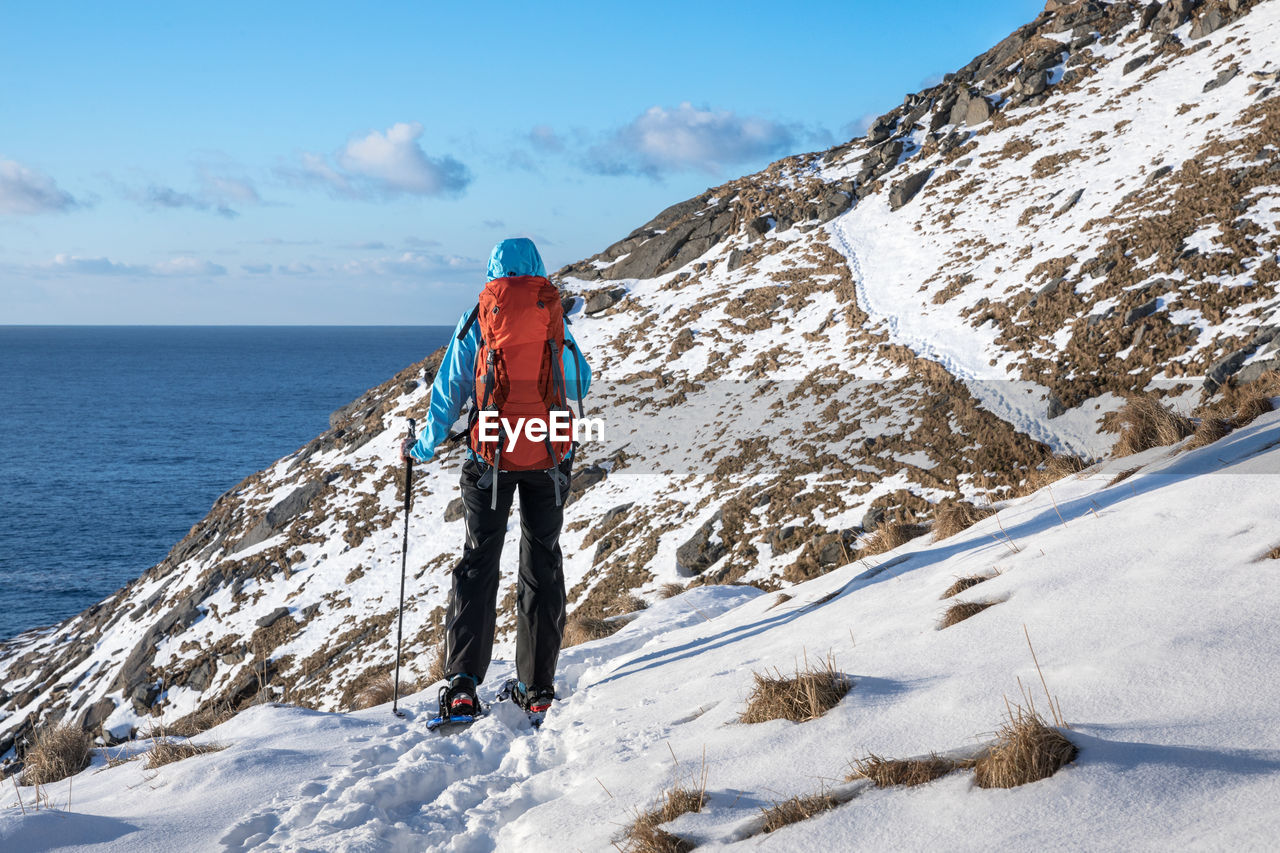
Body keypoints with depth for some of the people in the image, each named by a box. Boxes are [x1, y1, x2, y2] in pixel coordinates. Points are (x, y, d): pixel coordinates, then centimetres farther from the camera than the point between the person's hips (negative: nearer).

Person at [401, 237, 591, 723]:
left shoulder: (476, 321, 1)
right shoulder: (555, 318, 4)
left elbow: (449, 392, 3)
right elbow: (580, 384, 16)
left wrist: (423, 448, 16)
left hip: (490, 456, -1)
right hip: (549, 458, 1)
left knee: (477, 565, 4)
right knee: (543, 566, 10)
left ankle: (462, 683, -8)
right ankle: (537, 690, 10)